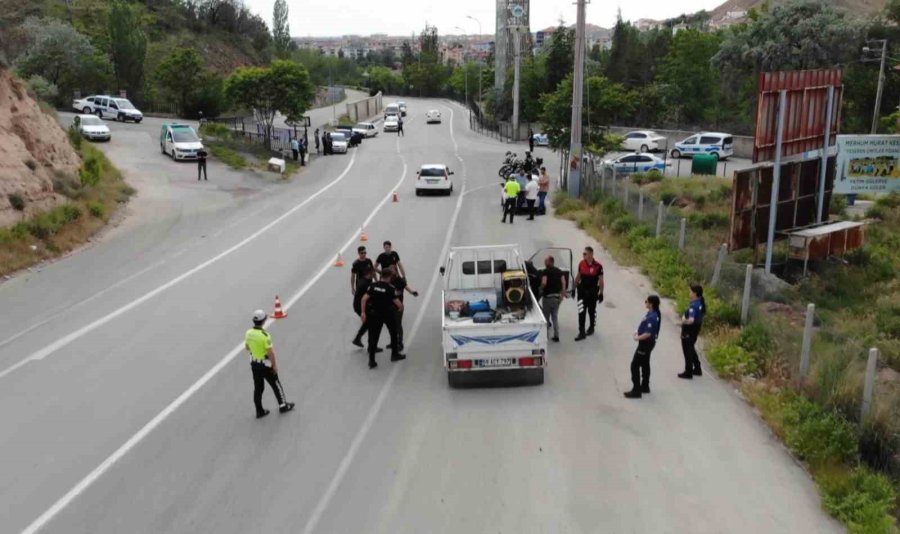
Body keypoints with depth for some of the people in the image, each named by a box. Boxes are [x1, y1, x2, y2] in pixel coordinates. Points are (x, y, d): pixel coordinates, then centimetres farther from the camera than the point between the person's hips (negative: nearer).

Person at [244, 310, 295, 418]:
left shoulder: (248, 333, -7)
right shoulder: (265, 335, -28)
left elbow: (247, 347, 10)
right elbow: (270, 352, -22)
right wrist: (275, 365, -11)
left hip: (254, 363, 6)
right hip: (265, 365, -6)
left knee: (258, 388, 16)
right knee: (276, 385, 14)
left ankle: (259, 411, 24)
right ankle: (283, 405, 29)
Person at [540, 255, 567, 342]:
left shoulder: (545, 271, -10)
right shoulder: (559, 271, 7)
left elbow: (544, 283, -24)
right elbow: (564, 282, -3)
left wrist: (541, 289, -4)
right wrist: (563, 294, -1)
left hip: (548, 296, -5)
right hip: (557, 297, 5)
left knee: (546, 317, 9)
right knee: (555, 317, 14)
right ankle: (556, 336, 13)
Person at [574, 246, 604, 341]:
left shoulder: (598, 266, -13)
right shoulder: (581, 264, -1)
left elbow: (601, 280, -6)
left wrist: (601, 293, -5)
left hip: (592, 291, -2)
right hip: (582, 290, 2)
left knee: (591, 311, 14)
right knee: (581, 312, -4)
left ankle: (591, 328, 36)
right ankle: (581, 332, -1)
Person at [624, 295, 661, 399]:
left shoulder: (652, 317, -28)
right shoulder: (651, 313, 3)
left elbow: (648, 334, -28)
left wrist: (637, 338, -14)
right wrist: (638, 332, 6)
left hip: (646, 343, -10)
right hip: (647, 343, 10)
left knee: (635, 365, -5)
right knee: (645, 364, 21)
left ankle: (636, 391, -1)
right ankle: (645, 386, 33)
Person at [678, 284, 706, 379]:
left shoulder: (693, 305, -28)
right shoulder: (701, 303, 2)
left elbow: (691, 320, -39)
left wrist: (684, 321, -19)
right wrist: (685, 317, 5)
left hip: (689, 332, -9)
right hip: (696, 329, 9)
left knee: (688, 351, 5)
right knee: (691, 350, 25)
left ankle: (688, 373, 16)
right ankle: (697, 369, 35)